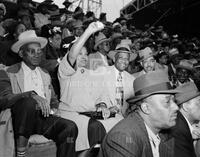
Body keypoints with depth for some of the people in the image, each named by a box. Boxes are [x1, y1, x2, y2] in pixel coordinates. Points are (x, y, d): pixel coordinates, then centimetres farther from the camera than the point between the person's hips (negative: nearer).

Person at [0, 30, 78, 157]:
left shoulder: (45, 75, 21)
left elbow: (54, 100, 24)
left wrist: (53, 109, 0)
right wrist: (31, 95, -27)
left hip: (43, 118, 4)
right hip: (19, 118, -3)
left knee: (70, 127, -24)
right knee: (28, 101, -35)